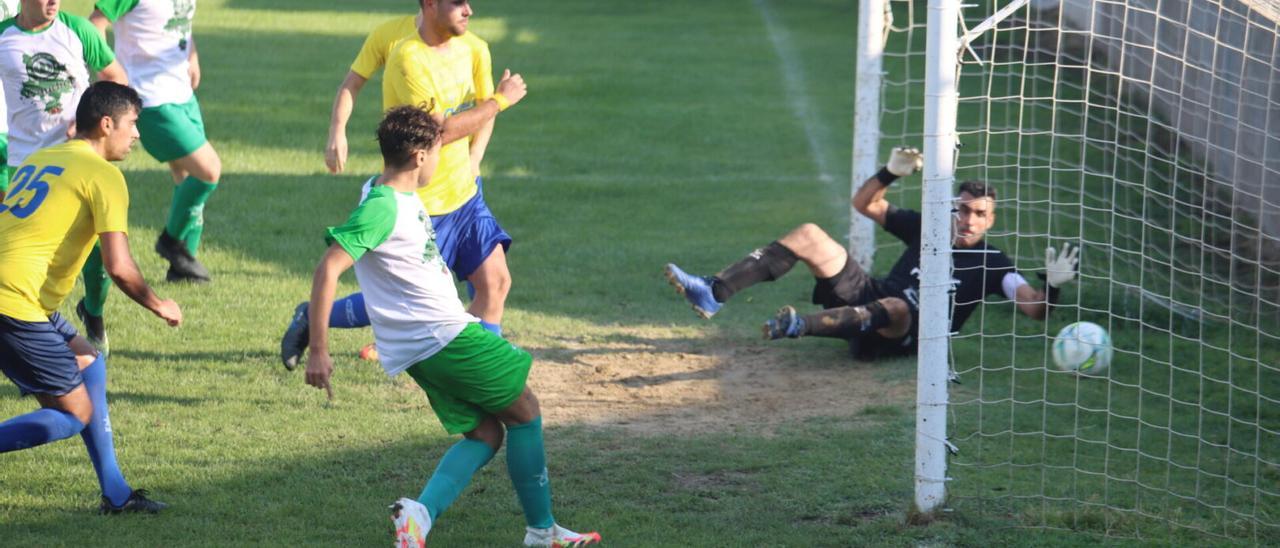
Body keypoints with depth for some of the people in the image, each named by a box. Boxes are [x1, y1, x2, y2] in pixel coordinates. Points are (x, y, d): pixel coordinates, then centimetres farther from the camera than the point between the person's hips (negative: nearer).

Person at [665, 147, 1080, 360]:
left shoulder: (991, 264, 2)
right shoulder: (928, 228, 15)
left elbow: (1034, 308, -9)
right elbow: (865, 204, 18)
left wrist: (1053, 285, -30)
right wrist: (892, 173, 0)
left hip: (904, 334, -6)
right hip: (869, 298, 6)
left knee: (895, 308, -44)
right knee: (809, 235, -9)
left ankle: (802, 326, -67)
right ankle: (713, 293, -23)